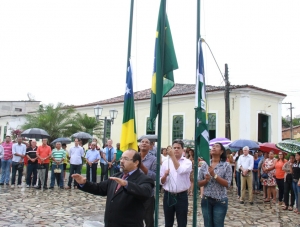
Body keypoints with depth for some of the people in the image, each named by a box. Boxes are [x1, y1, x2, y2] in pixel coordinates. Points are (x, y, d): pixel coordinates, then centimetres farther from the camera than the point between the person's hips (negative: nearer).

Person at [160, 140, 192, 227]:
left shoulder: (187, 162, -3)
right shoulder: (166, 162, 4)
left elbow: (180, 170, -25)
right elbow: (161, 182, 5)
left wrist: (172, 156, -25)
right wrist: (165, 175, -16)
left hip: (181, 196, -2)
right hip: (168, 196, 2)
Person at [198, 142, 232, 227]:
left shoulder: (226, 165, -6)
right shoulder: (205, 165, 2)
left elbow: (227, 184, -12)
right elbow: (198, 183, 4)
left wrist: (214, 175, -21)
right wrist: (206, 180, -16)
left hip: (220, 201, -3)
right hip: (206, 200, 3)